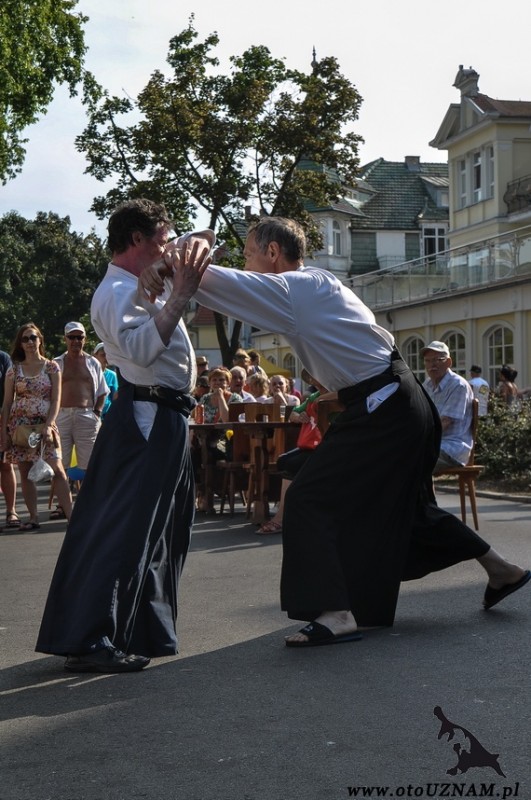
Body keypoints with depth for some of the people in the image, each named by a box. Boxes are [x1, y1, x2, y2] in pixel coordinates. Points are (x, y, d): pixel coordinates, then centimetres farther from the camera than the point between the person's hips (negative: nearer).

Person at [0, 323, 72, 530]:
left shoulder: (51, 367, 3)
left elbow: (56, 400, -1)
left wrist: (48, 425, -14)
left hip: (44, 424, -2)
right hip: (19, 425, 2)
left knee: (57, 470, -12)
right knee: (25, 473, 2)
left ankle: (70, 515, -13)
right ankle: (34, 518, 8)